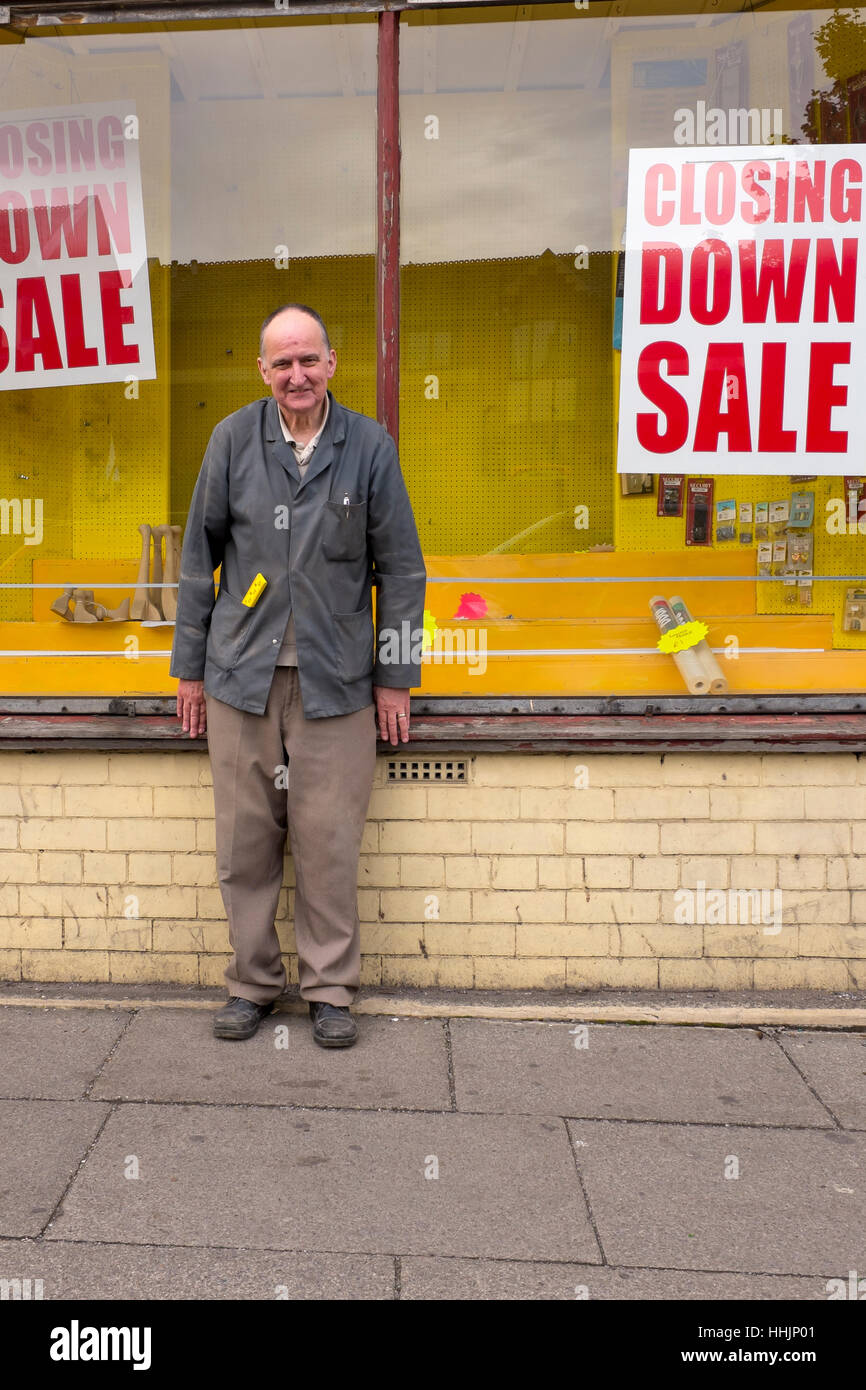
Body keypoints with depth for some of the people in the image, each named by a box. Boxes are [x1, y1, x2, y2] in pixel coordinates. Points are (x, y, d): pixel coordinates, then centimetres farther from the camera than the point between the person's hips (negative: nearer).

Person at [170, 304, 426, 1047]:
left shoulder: (369, 445, 1)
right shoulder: (233, 440, 4)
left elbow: (400, 567, 5)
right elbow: (199, 556, 9)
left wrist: (396, 677, 3)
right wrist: (190, 667, 9)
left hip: (335, 680, -1)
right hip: (241, 676, 1)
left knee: (330, 843, 2)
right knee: (245, 841, 7)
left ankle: (331, 988, 19)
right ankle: (253, 982, 24)